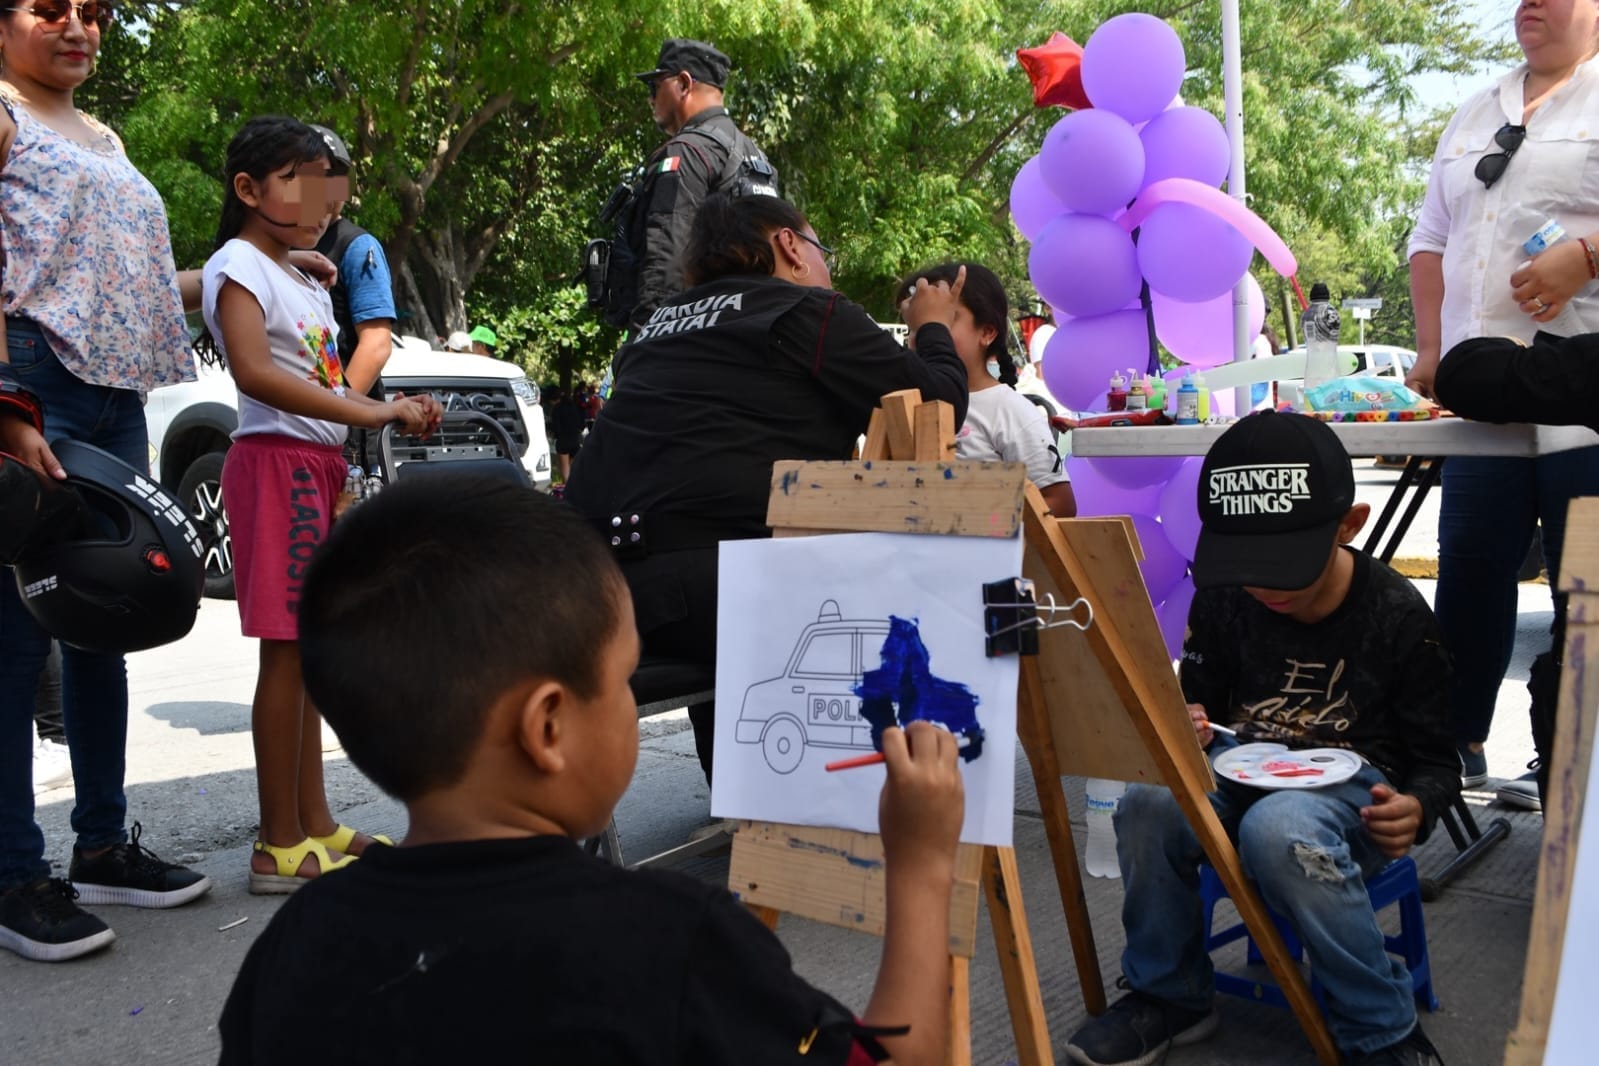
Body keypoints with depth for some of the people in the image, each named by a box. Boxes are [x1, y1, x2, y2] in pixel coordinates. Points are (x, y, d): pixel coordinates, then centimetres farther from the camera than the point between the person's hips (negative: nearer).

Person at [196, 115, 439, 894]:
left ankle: (314, 825, 18)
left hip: (320, 464, 9)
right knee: (287, 650, -8)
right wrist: (367, 412, -25)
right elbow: (254, 373, -21)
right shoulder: (239, 265, -6)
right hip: (277, 462, -9)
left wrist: (394, 414, 4)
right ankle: (280, 846, -3)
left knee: (306, 651, 11)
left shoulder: (305, 281, 22)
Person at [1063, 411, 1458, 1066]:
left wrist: (1415, 805, -27)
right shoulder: (1221, 599, -4)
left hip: (1354, 778, -3)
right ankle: (1170, 995, -4)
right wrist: (1185, 728, -14)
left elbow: (1435, 759, -2)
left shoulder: (1396, 615, -12)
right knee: (1148, 804, -30)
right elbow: (1202, 700, 12)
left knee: (1278, 829, -40)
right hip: (1244, 761, 4)